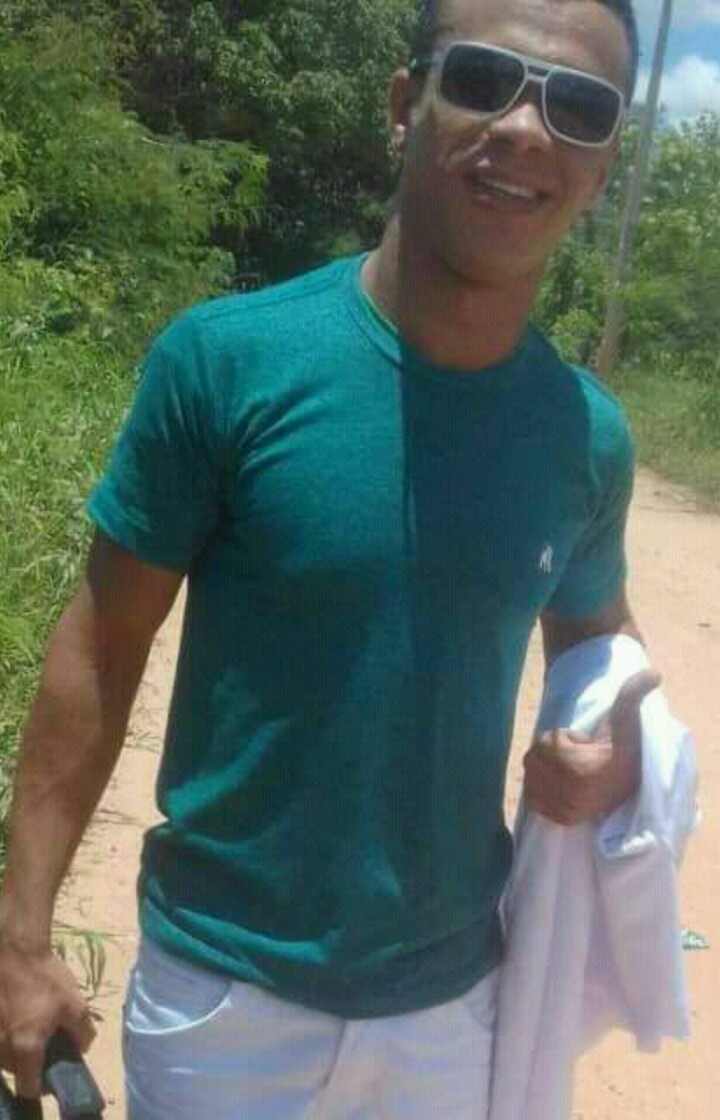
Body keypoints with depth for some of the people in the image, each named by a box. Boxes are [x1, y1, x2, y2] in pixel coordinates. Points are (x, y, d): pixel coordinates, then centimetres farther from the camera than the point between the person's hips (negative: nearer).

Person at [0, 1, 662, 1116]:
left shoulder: (589, 435, -7)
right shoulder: (226, 359, -17)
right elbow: (103, 645, -10)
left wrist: (618, 747, -10)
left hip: (454, 990, 3)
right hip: (222, 984, -3)